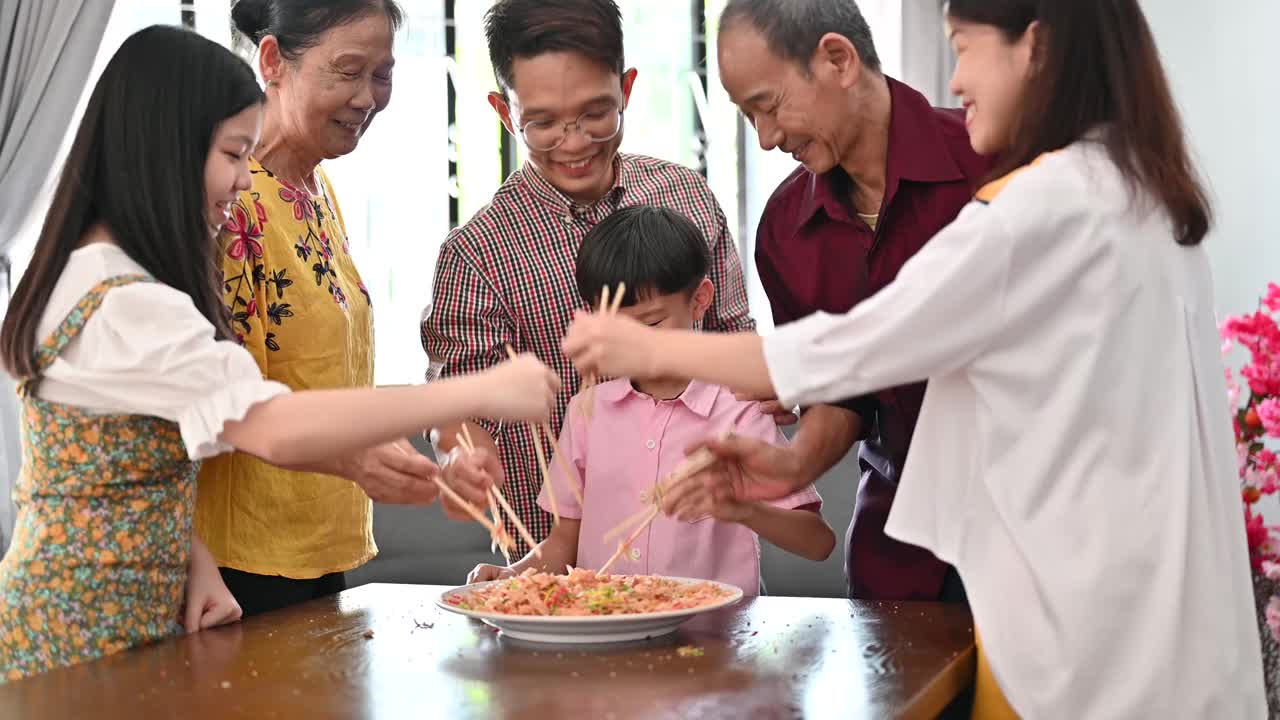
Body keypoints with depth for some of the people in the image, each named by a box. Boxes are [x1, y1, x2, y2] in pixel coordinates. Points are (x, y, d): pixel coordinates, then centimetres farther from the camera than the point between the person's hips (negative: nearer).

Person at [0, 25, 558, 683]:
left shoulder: (93, 275, 9)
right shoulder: (121, 306, -23)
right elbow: (275, 430, -34)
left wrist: (195, 561, -7)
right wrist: (480, 393, -30)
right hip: (88, 639, -9)